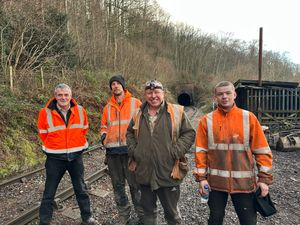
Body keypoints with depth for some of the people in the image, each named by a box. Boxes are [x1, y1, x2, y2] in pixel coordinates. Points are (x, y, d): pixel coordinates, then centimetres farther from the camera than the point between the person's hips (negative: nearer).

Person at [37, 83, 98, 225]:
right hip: (55, 158, -2)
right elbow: (42, 134, 2)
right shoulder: (46, 112, -12)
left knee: (81, 190, 16)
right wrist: (55, 146, 10)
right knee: (49, 193, 7)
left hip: (76, 156, 2)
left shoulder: (80, 111, -5)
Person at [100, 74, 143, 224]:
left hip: (130, 150, -4)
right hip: (112, 151, 4)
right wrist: (103, 135, 2)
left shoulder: (135, 103, 2)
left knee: (135, 184, 2)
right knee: (118, 185, 12)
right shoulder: (108, 107, 13)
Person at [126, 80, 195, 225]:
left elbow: (189, 133, -4)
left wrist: (176, 151, -14)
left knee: (172, 213, 15)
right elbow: (130, 133, 19)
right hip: (144, 173, 4)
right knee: (148, 210, 22)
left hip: (168, 173, -3)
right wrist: (133, 150, 5)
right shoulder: (138, 114, 6)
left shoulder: (177, 112, -5)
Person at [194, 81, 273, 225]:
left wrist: (264, 178, -4)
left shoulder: (249, 118, -3)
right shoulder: (206, 120, -2)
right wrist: (201, 177, -4)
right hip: (216, 180, 1)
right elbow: (201, 151, -1)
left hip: (243, 180, 0)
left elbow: (262, 150, -1)